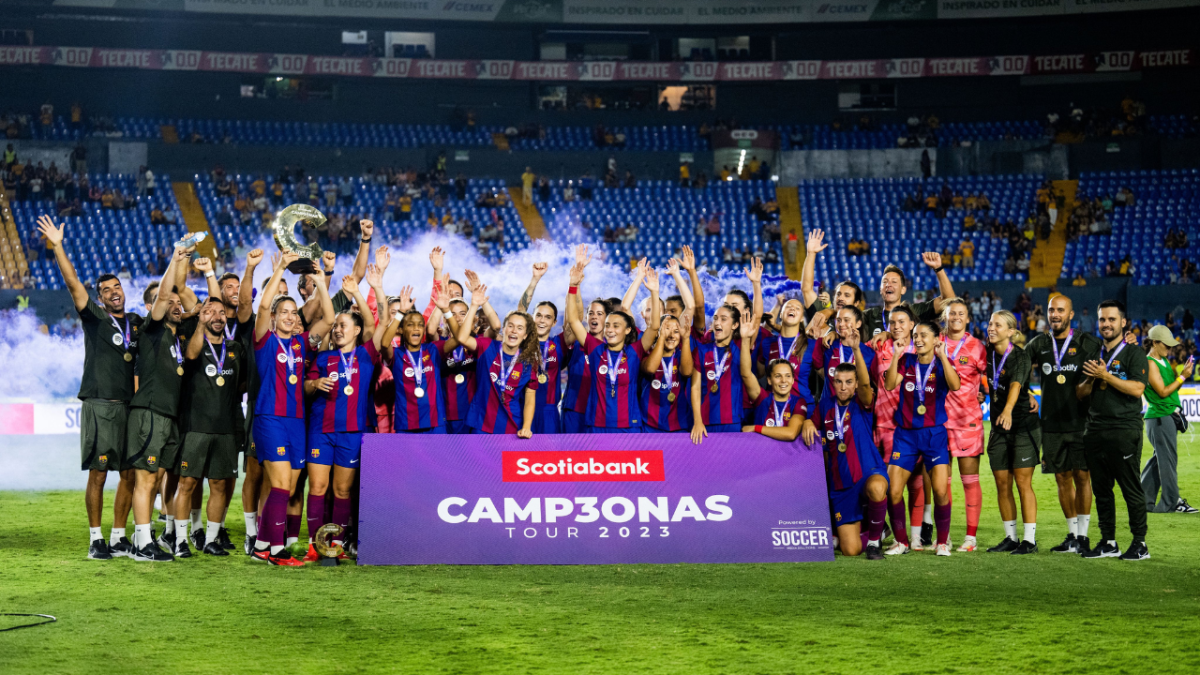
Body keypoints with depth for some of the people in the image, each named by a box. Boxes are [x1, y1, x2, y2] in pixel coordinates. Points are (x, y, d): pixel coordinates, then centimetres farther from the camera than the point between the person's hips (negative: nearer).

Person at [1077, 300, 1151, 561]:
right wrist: (1090, 379, -4)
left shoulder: (1134, 353, 0)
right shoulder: (1095, 355, 18)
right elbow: (1080, 393, 17)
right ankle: (1108, 542, 15)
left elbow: (1137, 388, -14)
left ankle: (1140, 544, 1)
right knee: (1101, 488, 8)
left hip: (1124, 430, -6)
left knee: (1131, 488, -4)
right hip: (1095, 430, 6)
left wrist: (1105, 375, -14)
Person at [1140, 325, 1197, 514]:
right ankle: (1172, 502, -3)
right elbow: (1163, 392, -16)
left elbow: (1172, 387, 15)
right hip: (1160, 418, -10)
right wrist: (1183, 377, -15)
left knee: (1160, 459, 12)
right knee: (1168, 459, -6)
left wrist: (1183, 373, 2)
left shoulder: (1164, 361, 16)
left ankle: (1144, 500, 17)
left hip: (1167, 416, 10)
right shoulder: (1149, 363, -13)